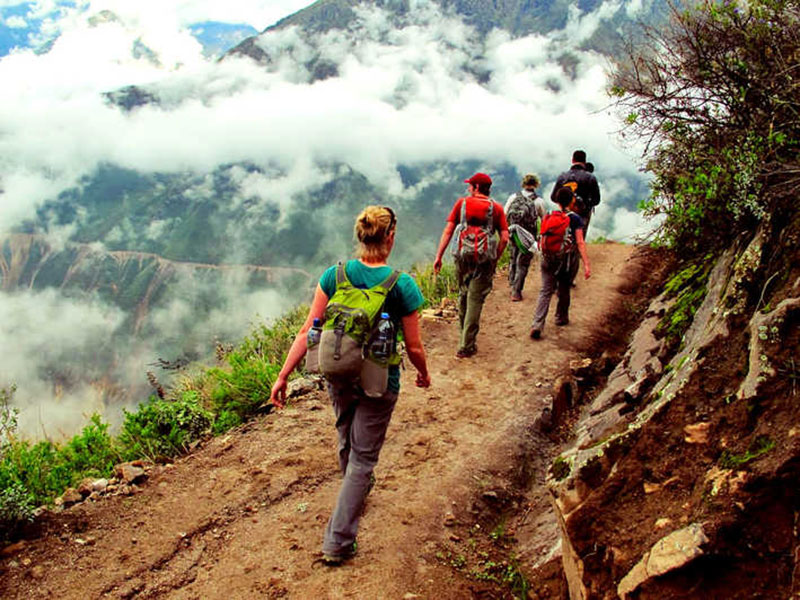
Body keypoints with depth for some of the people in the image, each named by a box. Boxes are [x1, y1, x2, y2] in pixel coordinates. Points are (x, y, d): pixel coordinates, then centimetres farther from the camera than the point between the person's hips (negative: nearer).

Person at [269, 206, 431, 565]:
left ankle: (356, 494, 57)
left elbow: (308, 331, -10)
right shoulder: (402, 285, -17)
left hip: (339, 377, 4)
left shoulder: (334, 276, -10)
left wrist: (283, 376, -4)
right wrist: (424, 374, 10)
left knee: (347, 442, 29)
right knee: (364, 456, 10)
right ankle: (338, 542, 12)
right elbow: (414, 347, -10)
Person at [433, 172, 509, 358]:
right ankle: (466, 346, -1)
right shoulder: (496, 208, 6)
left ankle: (465, 335, 31)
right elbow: (504, 238, -1)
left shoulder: (462, 203, 7)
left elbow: (448, 230, 1)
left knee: (463, 295, 19)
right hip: (484, 259, -1)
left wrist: (439, 256, 2)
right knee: (475, 299, 0)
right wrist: (495, 259, 10)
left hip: (463, 255, 1)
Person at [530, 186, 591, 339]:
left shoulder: (548, 217, 1)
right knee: (564, 291, 18)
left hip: (549, 260, 2)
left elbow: (542, 241, 8)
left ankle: (537, 324, -13)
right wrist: (586, 265, -12)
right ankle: (561, 318, 37)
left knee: (545, 291, 1)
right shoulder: (575, 219, -8)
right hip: (568, 261, -2)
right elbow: (580, 243, -13)